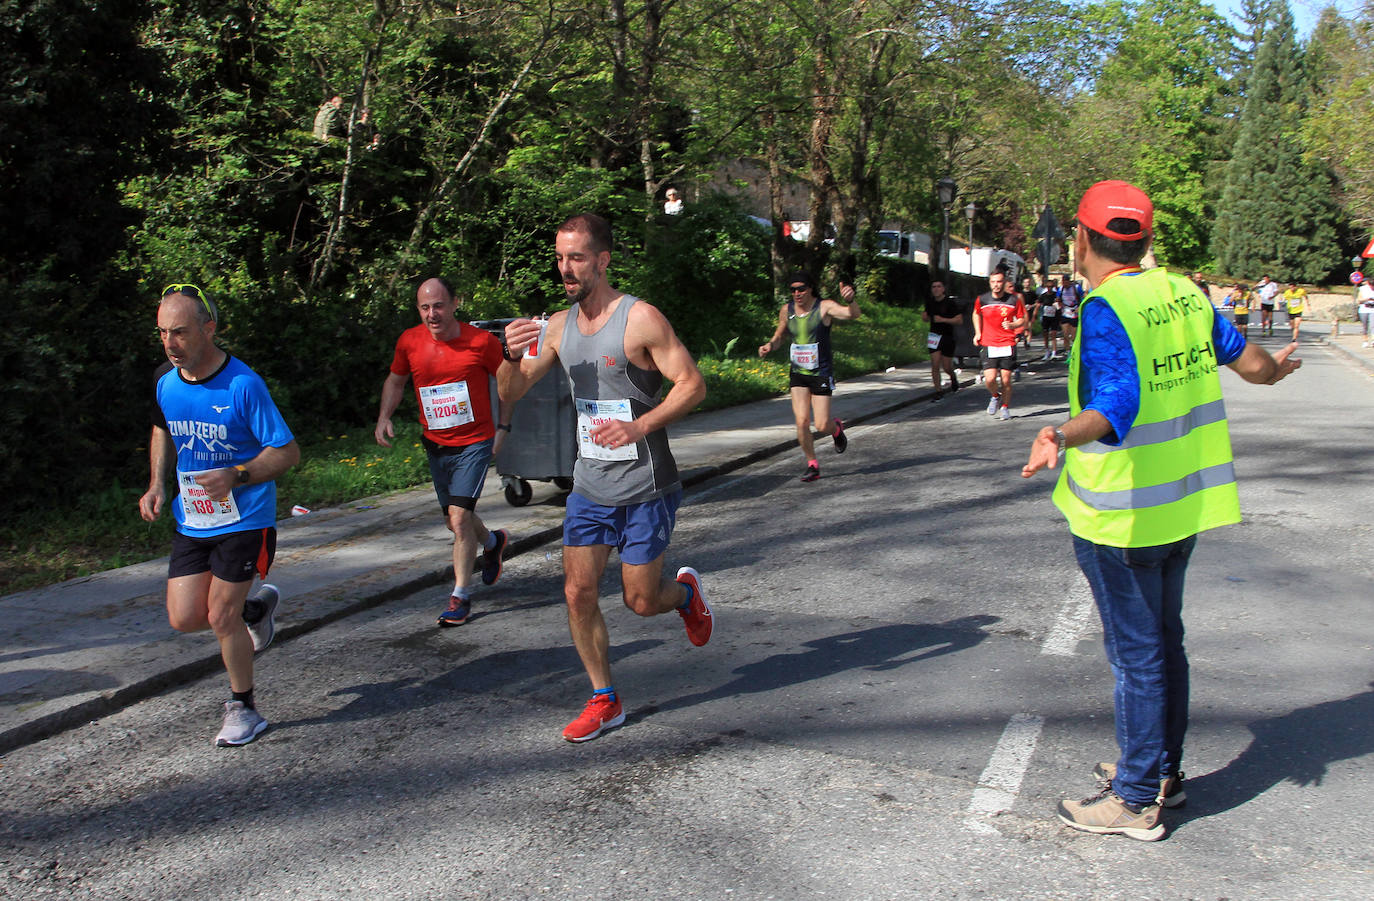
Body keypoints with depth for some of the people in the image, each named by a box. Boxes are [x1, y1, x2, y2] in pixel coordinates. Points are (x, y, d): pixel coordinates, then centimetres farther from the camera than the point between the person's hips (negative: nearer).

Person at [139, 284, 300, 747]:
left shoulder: (243, 385, -18)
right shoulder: (166, 382, 0)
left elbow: (288, 452, -15)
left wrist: (236, 475, -29)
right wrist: (157, 485, 6)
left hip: (243, 521, -6)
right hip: (191, 521, 6)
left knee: (221, 616, -1)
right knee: (184, 618, 2)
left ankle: (243, 708, 20)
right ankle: (257, 606, 33)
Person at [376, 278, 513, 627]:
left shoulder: (481, 341, -12)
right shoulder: (409, 342, -3)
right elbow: (395, 379, 14)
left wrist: (502, 427, -2)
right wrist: (384, 417, -1)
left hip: (474, 443, -5)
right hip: (435, 445, 5)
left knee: (459, 516, -16)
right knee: (454, 519, 16)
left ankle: (461, 596, -3)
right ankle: (493, 542, 48)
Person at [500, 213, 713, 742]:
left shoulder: (640, 318, -13)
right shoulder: (558, 326, 4)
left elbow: (692, 384, -14)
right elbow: (511, 394, 5)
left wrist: (639, 426, -27)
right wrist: (513, 356, -17)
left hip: (645, 488, -5)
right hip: (589, 486, 5)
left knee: (641, 601, 3)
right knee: (578, 593, 0)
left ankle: (686, 590, 39)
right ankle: (604, 701, 17)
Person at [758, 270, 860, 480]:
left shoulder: (825, 307, -12)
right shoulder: (786, 310, 2)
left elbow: (853, 314, -28)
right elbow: (778, 337, 17)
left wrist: (850, 300, -51)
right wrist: (769, 346, -5)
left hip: (821, 374, -3)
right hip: (798, 373, 4)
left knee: (822, 425, -5)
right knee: (801, 421, -9)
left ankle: (836, 428, 33)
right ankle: (812, 465, 10)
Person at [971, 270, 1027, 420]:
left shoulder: (1014, 300, -2)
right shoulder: (982, 300, 1)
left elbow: (1022, 319, 9)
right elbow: (976, 314, 23)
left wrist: (1013, 325, -13)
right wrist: (978, 332, 13)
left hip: (1007, 345, -1)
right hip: (988, 345, 1)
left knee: (1006, 380, 0)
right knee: (990, 379, -12)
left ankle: (1005, 407, 23)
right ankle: (995, 396, 22)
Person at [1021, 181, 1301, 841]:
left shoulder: (1107, 309, -19)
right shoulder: (1183, 293, 5)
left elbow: (1118, 403, -34)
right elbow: (1244, 358, 21)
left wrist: (1062, 436, -52)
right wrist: (1274, 368, 43)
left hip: (1121, 514, -8)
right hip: (1184, 503, 8)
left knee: (1136, 653, 1)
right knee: (1164, 640, 19)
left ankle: (1136, 802, 13)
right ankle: (1162, 770, 34)